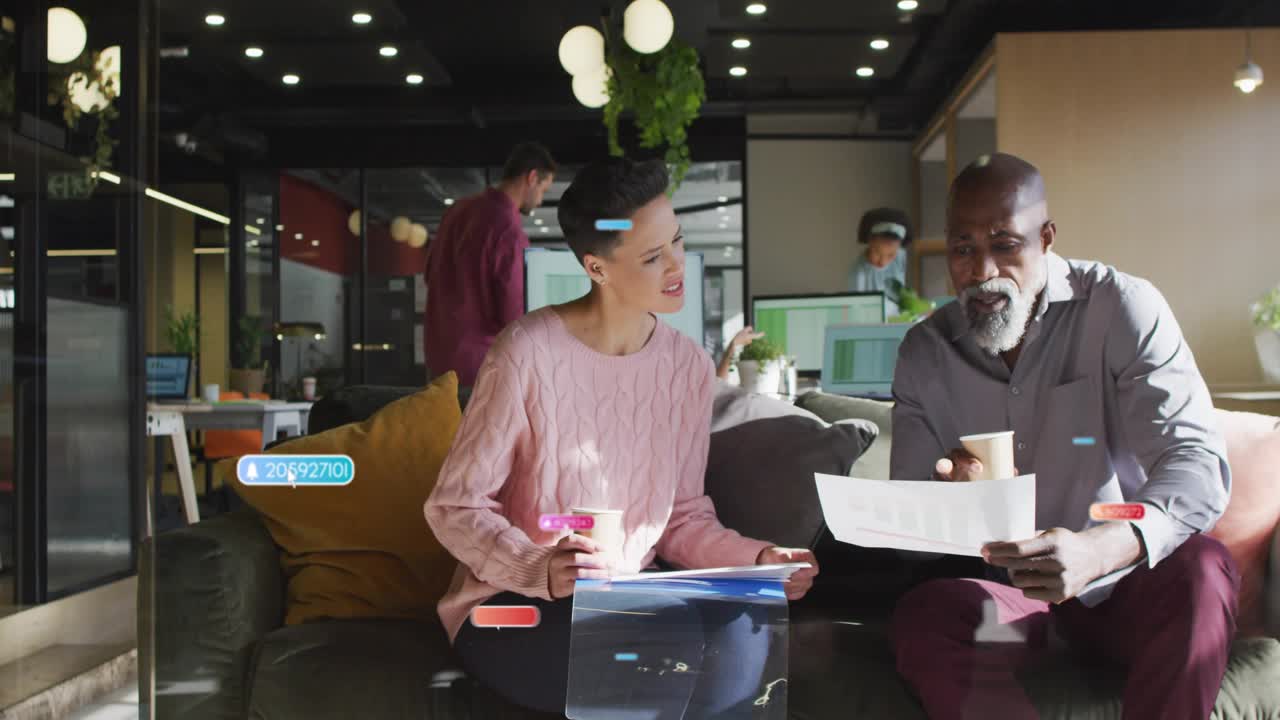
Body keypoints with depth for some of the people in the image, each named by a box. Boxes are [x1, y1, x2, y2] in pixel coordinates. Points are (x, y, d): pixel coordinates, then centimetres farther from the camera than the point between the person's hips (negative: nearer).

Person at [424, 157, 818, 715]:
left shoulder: (689, 366, 1)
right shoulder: (529, 352, -17)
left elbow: (681, 518, 5)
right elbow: (453, 506, -12)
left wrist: (758, 559, -13)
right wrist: (540, 570, -29)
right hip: (512, 606, -5)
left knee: (740, 634, -26)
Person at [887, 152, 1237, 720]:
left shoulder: (1121, 307, -10)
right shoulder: (926, 352, 1)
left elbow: (1198, 462, -22)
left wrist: (1097, 550, -43)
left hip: (1123, 585, -2)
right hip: (1007, 593, 2)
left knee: (1200, 570, -34)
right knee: (920, 621, -28)